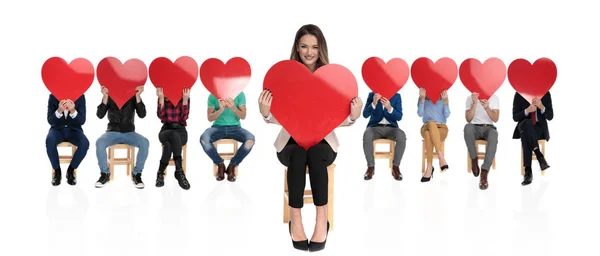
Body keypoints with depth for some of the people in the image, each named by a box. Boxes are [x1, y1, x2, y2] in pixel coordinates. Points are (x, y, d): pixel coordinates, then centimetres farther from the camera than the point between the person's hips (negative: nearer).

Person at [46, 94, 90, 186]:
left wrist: (73, 111, -32)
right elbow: (50, 121, -12)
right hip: (58, 129, 0)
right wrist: (59, 111, -32)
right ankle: (57, 171, -14)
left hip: (74, 130, 0)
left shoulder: (80, 97, -8)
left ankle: (71, 170, -10)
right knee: (49, 140, -35)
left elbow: (82, 121, -12)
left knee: (85, 143, -32)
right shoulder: (53, 97, -7)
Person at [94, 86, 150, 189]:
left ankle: (137, 174, -15)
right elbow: (100, 115, -9)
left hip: (129, 133, 0)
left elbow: (142, 114, -10)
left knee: (145, 143, -30)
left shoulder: (133, 97, 3)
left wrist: (138, 96, -19)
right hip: (113, 132, 0)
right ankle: (105, 173, -14)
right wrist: (105, 96, -19)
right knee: (99, 142, -33)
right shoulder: (109, 97, 2)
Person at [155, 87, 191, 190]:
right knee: (174, 135, -39)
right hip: (166, 130, 0)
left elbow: (184, 117, -8)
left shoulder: (184, 98, 4)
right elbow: (160, 115, -10)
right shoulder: (163, 98, 5)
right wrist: (161, 98, -15)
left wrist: (185, 99, -14)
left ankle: (161, 172, -27)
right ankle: (179, 171, -40)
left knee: (169, 144, -38)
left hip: (180, 131, 0)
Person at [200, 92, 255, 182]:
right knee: (204, 139, -33)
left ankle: (232, 165, -8)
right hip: (218, 127, 0)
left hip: (235, 127, 0)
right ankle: (220, 164, -8)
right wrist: (221, 110, -24)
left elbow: (243, 116, -6)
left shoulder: (239, 94, -2)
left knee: (250, 140, -31)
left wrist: (233, 108, -26)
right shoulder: (213, 96, -2)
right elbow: (210, 118, -5)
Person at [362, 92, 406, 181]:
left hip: (391, 127, 0)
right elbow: (365, 114, -8)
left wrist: (389, 108, -26)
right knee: (367, 136, -35)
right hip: (375, 127, 0)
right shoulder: (372, 95, 1)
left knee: (402, 136, -33)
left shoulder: (396, 96, 0)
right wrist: (374, 104, -26)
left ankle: (395, 167, -16)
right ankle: (371, 167, -19)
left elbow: (399, 117, -7)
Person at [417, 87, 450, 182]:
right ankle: (441, 157, -47)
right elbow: (420, 114, -6)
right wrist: (422, 98, -12)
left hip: (442, 129, 0)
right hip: (426, 128, 0)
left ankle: (429, 166, -43)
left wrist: (445, 100, -13)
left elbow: (447, 115, -2)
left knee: (429, 135, -37)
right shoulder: (422, 99, 10)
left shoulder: (443, 98, 10)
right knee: (431, 123, -38)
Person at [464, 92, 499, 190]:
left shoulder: (494, 98, 3)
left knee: (494, 134, -38)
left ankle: (484, 173, -44)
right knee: (468, 127, -38)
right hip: (475, 128, 0)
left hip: (488, 128, 0)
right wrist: (474, 103, -20)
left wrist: (487, 108, -26)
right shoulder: (470, 98, 3)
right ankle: (474, 159, -19)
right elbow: (468, 119, -7)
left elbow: (495, 119, -7)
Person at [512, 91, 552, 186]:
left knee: (526, 134, -38)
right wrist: (527, 111, -23)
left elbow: (550, 116, -2)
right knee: (526, 123, -40)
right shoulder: (519, 94, -2)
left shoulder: (546, 94, 0)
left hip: (540, 127, 0)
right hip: (524, 126, 0)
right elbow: (515, 117, -4)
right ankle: (539, 156, -40)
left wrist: (541, 107, -22)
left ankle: (528, 171, -39)